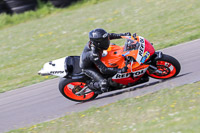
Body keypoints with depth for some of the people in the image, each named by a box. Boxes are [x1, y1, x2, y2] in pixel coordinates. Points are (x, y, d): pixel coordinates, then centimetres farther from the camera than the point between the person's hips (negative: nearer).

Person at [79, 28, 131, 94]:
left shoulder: (95, 40, -23)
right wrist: (120, 70, -44)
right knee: (104, 83, -24)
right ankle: (90, 85, 6)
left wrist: (124, 34, -9)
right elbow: (103, 69, -39)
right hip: (88, 68, -9)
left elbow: (109, 35, -3)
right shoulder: (93, 54, -43)